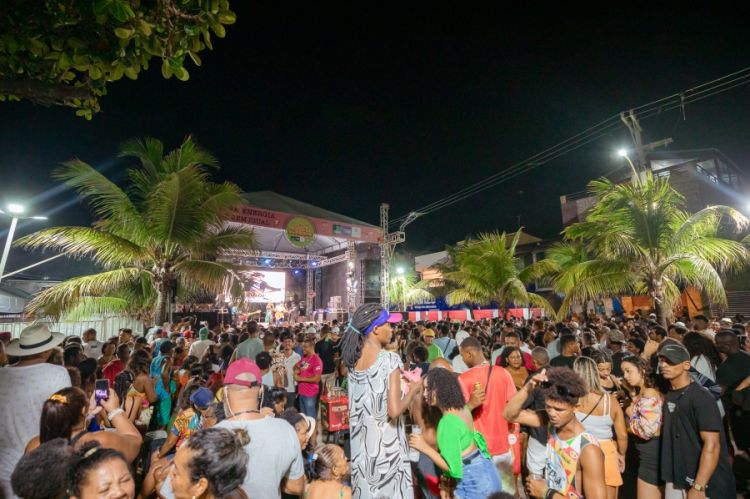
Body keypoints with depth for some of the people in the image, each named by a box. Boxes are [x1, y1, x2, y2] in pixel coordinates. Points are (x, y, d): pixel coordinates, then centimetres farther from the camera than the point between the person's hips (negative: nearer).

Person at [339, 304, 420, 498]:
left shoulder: (354, 360, 0)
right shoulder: (390, 359, -19)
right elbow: (394, 411, -21)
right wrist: (413, 391, -5)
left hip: (361, 444, 6)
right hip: (386, 444, -6)